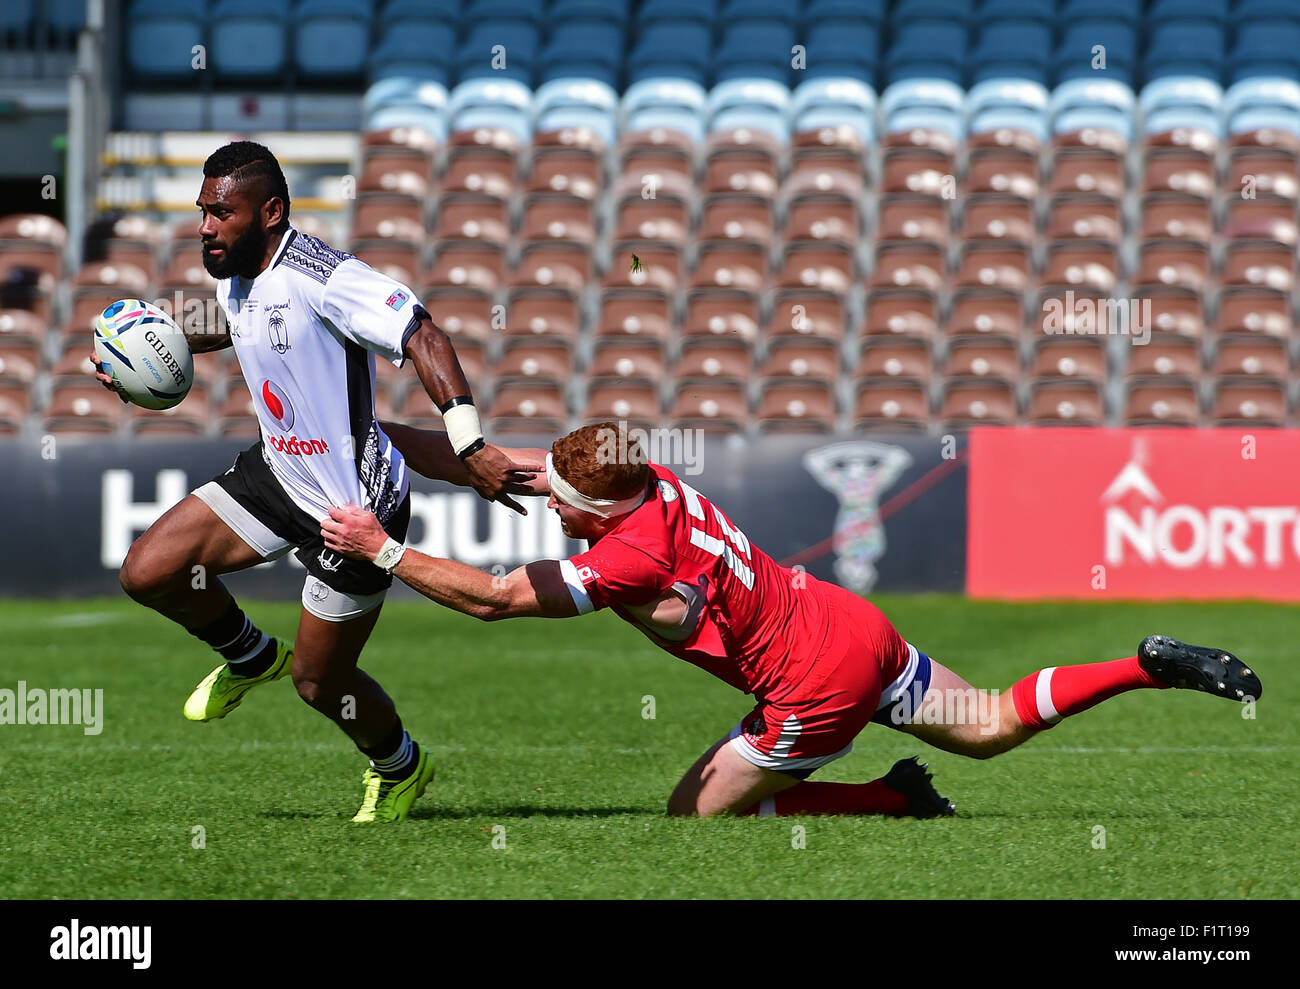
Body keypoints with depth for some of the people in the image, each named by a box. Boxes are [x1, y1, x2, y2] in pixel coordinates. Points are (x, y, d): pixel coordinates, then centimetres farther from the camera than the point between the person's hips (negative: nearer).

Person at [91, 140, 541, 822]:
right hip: (278, 472, 8)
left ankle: (401, 767, 37)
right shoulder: (232, 278, 2)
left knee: (318, 681, 4)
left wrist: (469, 447, -43)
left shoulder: (321, 276, -27)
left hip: (356, 506, -8)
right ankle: (251, 658, 27)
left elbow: (422, 337, -34)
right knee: (147, 573, -3)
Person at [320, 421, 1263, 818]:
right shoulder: (642, 475, -4)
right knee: (988, 727, 19)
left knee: (698, 810, 5)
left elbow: (491, 597, -21)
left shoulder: (629, 557, -24)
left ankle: (896, 797, 4)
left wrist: (381, 549, -15)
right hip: (854, 623, 8)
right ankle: (1151, 666, 10)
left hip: (818, 683, -8)